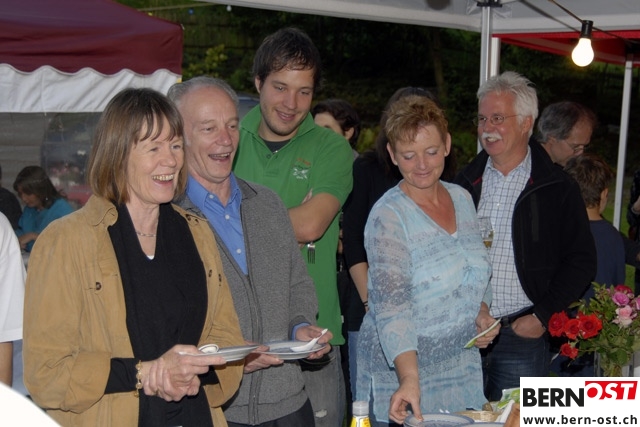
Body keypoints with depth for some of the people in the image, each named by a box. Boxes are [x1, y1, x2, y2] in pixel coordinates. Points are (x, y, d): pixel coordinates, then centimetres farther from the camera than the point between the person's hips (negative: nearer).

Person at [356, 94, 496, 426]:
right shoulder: (388, 216, -16)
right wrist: (409, 379, -38)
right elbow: (392, 305, -26)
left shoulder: (462, 199, 4)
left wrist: (481, 311, 0)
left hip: (462, 372, 6)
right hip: (404, 377, -6)